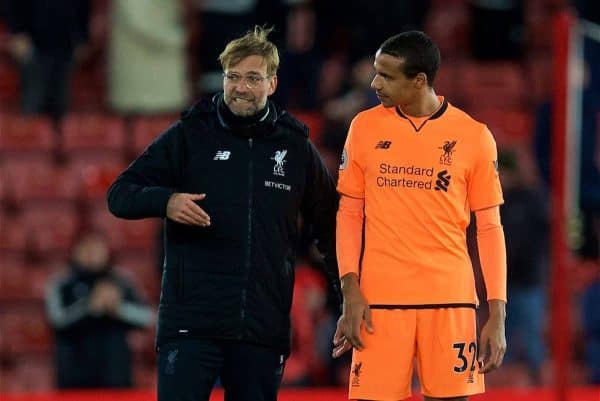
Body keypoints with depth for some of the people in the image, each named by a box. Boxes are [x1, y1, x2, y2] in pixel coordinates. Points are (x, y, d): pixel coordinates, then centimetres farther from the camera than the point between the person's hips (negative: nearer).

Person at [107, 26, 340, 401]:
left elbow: (328, 225, 17)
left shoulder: (296, 145, 9)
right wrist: (165, 201, -19)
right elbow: (120, 194, 2)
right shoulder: (190, 135, 3)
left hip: (264, 327, 3)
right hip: (191, 323, -2)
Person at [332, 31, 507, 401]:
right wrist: (351, 290, -3)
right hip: (380, 298, 1)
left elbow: (489, 227, 4)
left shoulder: (473, 136, 1)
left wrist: (497, 315, -2)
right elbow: (349, 213, 9)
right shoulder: (365, 127, 5)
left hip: (450, 299, -1)